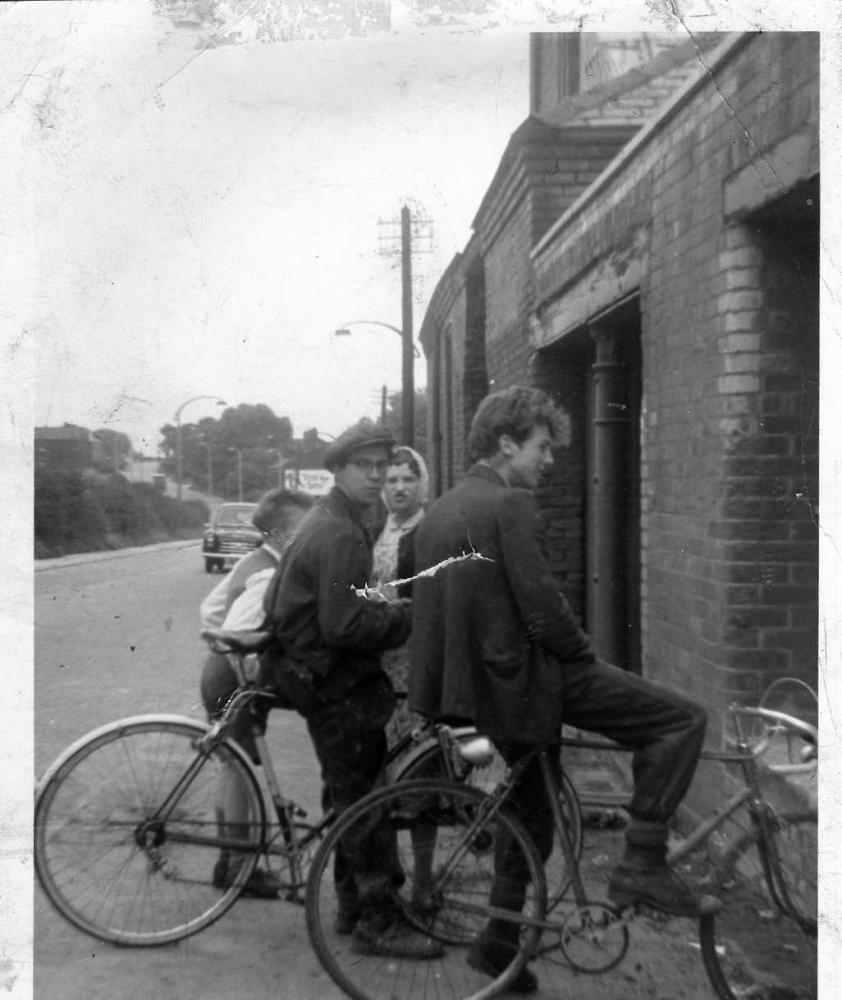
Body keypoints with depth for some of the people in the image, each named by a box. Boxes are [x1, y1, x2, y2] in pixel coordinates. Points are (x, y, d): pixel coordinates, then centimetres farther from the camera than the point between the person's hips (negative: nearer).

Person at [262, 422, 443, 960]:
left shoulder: (328, 521, 14)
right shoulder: (340, 534, -20)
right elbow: (345, 627, -27)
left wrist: (390, 610, 8)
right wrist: (407, 617, -17)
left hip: (329, 677, 11)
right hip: (335, 680, -11)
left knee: (350, 795, 19)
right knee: (365, 799, -2)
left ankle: (354, 906, 31)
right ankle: (379, 921, 9)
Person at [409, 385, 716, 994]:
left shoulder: (440, 510, 14)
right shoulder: (512, 503, -15)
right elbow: (541, 605, -21)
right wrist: (588, 659, -5)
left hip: (484, 680, 10)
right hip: (526, 674, -10)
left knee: (532, 802, 24)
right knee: (682, 719, -5)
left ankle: (501, 941, 32)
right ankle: (643, 864, -5)